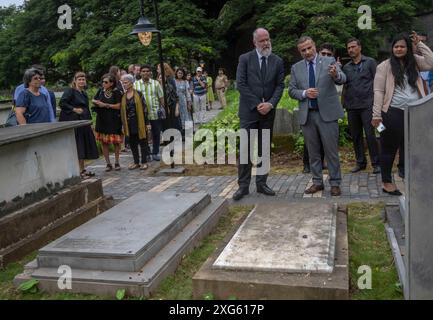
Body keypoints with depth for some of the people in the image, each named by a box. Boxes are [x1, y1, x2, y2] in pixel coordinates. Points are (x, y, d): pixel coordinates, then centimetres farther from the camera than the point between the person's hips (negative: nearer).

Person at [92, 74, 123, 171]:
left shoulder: (116, 92, -9)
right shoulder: (101, 90, 6)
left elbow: (118, 106, -14)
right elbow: (93, 100, 18)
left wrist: (105, 105, -13)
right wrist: (97, 102, -5)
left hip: (113, 120, -4)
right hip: (102, 119, 4)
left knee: (116, 142, 4)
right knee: (104, 142, 5)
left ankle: (116, 162, 20)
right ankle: (108, 163, 15)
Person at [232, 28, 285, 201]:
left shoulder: (277, 61, 8)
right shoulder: (245, 59, 0)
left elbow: (280, 85, 4)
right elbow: (241, 84, -6)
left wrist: (270, 104, -12)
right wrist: (257, 104, -12)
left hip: (268, 111, 3)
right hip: (249, 110, -3)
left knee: (265, 149, 7)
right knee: (246, 148, -4)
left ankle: (261, 183, 15)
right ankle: (243, 185, 3)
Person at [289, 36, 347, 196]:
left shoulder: (329, 61, 0)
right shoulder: (296, 68, 8)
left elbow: (342, 79, -15)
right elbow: (291, 90, 7)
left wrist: (336, 75, -39)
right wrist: (304, 93, -13)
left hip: (327, 113, -3)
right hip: (307, 115, 3)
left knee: (332, 151, 1)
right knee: (313, 152, 11)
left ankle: (335, 183, 12)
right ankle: (317, 182, 23)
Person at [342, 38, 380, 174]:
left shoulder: (370, 62, 3)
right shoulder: (346, 67, 14)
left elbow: (377, 81, 1)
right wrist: (344, 103, 10)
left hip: (367, 105, -4)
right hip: (352, 106, 4)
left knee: (370, 134, -7)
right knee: (355, 136, 8)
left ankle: (376, 163, 3)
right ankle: (360, 162, 19)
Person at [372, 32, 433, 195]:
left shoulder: (414, 62, 10)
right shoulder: (385, 66, -3)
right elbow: (378, 91, -6)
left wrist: (419, 44, -1)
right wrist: (377, 115, -12)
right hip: (393, 113, -5)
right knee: (389, 148, 4)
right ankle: (386, 182, 13)